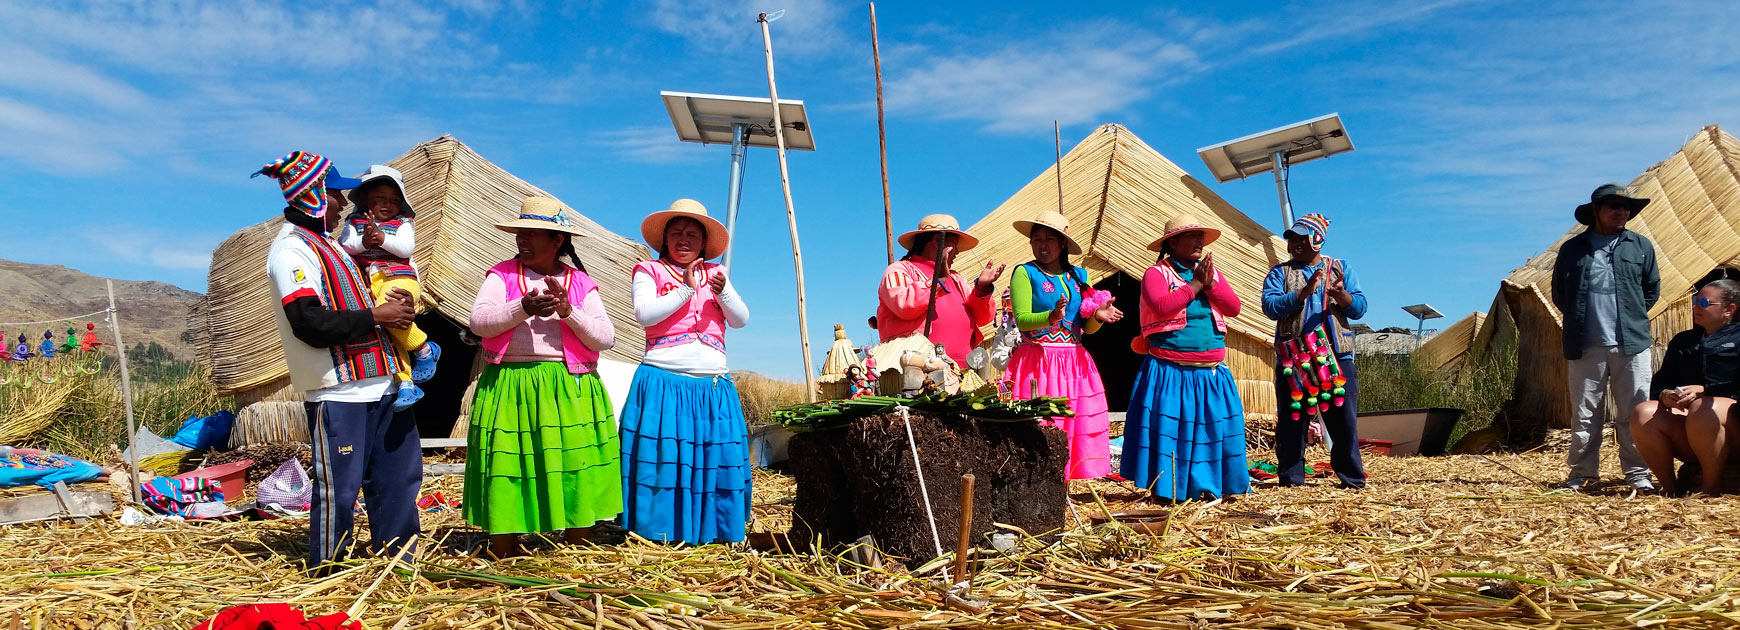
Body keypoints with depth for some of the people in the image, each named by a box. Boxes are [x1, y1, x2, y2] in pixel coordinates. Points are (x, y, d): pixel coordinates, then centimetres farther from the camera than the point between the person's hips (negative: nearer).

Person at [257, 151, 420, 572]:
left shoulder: (326, 243, 20)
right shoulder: (290, 248, -11)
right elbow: (310, 323, -21)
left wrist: (390, 305, 8)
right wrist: (376, 316, -14)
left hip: (378, 383, 9)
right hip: (336, 393, -9)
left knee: (398, 473, 12)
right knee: (338, 486, -2)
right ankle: (326, 574, 12)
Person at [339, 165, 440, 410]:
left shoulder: (402, 224, 14)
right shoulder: (355, 223, 19)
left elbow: (406, 248, -3)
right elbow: (345, 245, 4)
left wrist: (381, 237, -15)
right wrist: (364, 241, -13)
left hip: (398, 277, -3)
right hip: (370, 283, 3)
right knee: (391, 335, -7)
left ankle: (424, 349, -12)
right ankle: (405, 383, -5)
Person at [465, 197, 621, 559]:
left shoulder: (581, 284, 10)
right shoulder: (502, 274, 8)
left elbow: (606, 339, 0)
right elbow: (479, 322, -8)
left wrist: (568, 311, -13)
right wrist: (523, 308, -23)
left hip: (571, 390, 1)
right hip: (510, 387, 0)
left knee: (578, 478, 0)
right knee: (507, 480, 0)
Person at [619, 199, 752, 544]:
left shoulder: (715, 273, 17)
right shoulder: (649, 270, 8)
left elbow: (741, 319, 6)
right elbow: (644, 314, -9)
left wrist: (723, 292, -12)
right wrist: (686, 290, -8)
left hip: (713, 385, 3)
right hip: (662, 383, -3)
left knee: (715, 461, 1)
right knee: (663, 459, -5)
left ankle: (711, 537, 9)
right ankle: (657, 537, 3)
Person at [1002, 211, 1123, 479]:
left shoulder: (1079, 276, 15)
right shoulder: (1024, 272, 0)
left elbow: (1087, 328, 15)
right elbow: (1021, 319, -12)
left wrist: (1098, 316, -6)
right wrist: (1051, 317, -28)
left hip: (1075, 363, 5)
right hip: (1038, 363, -5)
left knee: (1082, 427, 0)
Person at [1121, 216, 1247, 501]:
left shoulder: (1212, 273, 15)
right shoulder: (1156, 274, -2)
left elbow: (1234, 307, 3)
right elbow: (1162, 306, -21)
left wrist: (1210, 283, -10)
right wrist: (1195, 284, -12)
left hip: (1212, 374, 5)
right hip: (1169, 374, -5)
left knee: (1214, 428, 4)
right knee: (1168, 430, -5)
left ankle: (1210, 486, 14)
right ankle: (1165, 491, 2)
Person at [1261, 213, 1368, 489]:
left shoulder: (1341, 268, 13)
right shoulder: (1280, 273, 9)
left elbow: (1359, 308, 4)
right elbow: (1270, 306, -8)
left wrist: (1342, 295, -17)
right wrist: (1304, 292, -20)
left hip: (1336, 357, 1)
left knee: (1344, 421, 1)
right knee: (1291, 422, 2)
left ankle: (1352, 479, 13)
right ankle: (1291, 480, 11)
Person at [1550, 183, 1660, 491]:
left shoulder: (1640, 246, 10)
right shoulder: (1573, 248, 7)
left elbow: (1652, 288, 17)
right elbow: (1558, 292, 14)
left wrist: (1633, 317, 10)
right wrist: (1578, 320, 8)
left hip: (1632, 343, 1)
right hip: (1585, 346, 0)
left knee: (1635, 411, 1)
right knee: (1585, 413, 4)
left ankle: (1637, 472, 10)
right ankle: (1583, 472, 10)